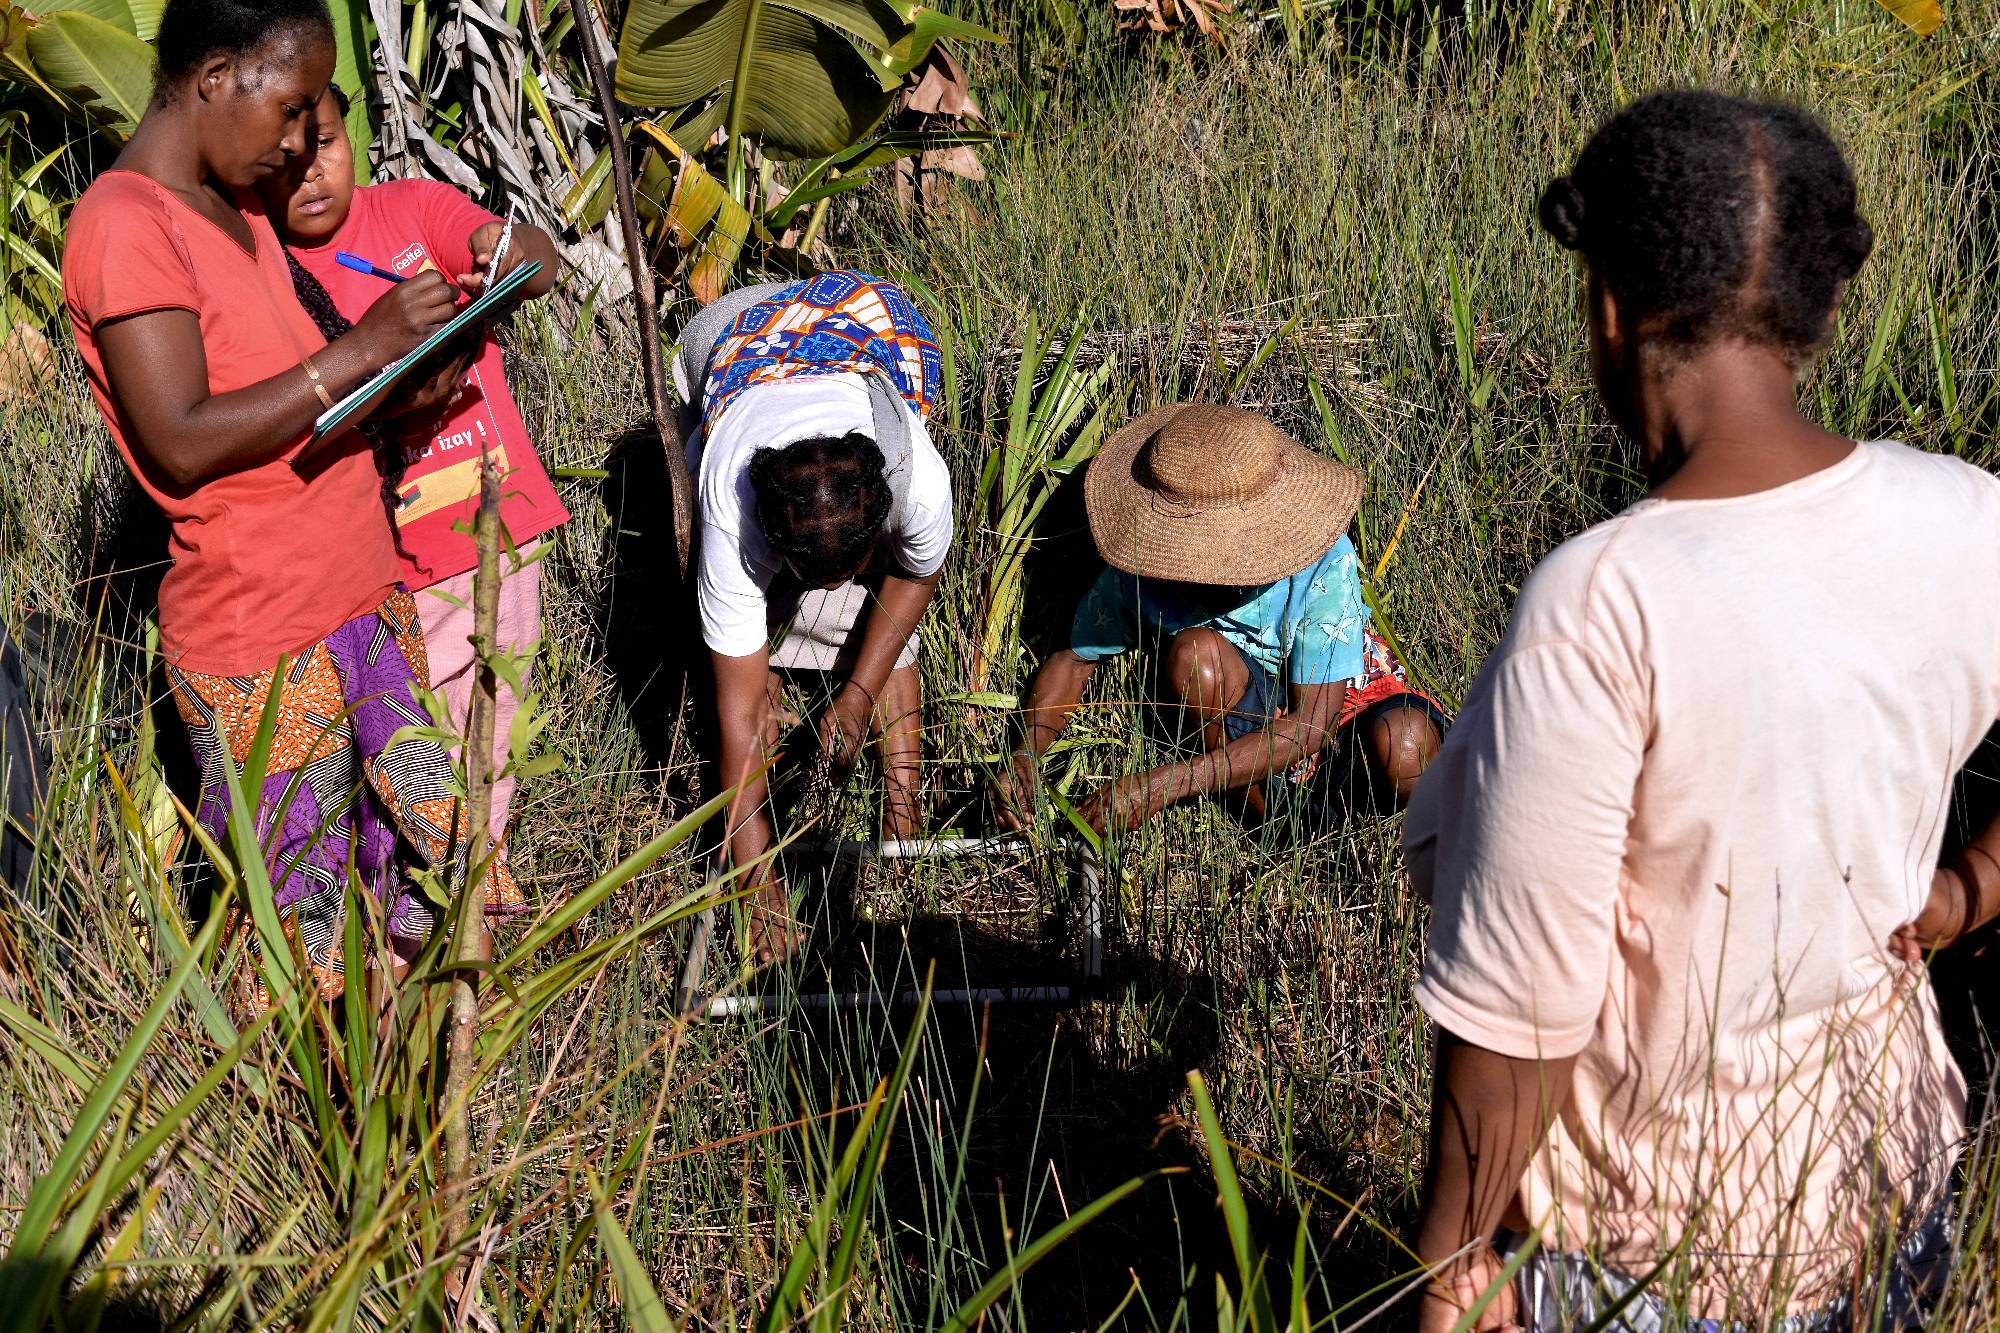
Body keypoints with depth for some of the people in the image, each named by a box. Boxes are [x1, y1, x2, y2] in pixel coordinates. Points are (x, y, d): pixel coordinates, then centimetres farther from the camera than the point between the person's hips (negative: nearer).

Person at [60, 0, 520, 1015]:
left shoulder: (236, 211, 14)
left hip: (362, 601, 9)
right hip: (264, 645, -9)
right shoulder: (123, 224, -16)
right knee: (294, 919, 2)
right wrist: (360, 351, -22)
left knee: (414, 864, 12)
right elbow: (181, 443, -22)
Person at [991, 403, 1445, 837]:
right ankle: (1280, 821, -15)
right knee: (1195, 651, -33)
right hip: (1243, 708, 3)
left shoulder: (1324, 562, -31)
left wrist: (1163, 784, -39)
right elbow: (1074, 659, -5)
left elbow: (1312, 723, -31)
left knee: (1403, 753, -37)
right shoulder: (1142, 565, -22)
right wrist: (1027, 753, -26)